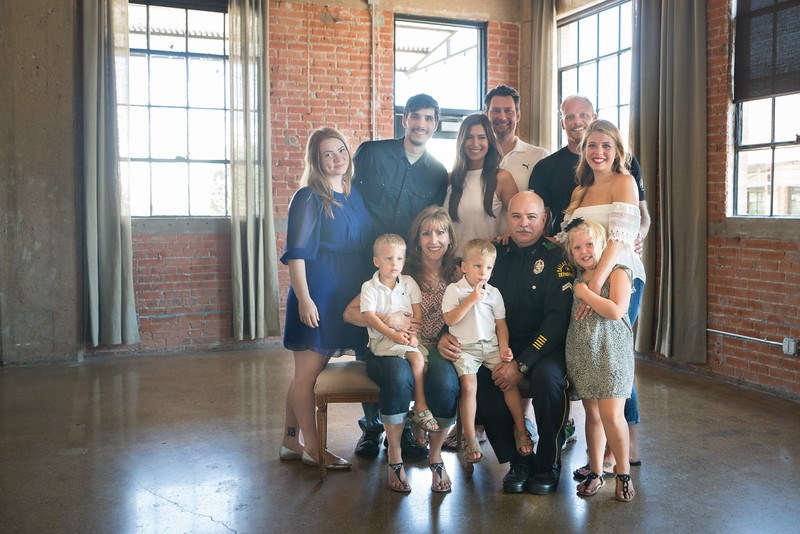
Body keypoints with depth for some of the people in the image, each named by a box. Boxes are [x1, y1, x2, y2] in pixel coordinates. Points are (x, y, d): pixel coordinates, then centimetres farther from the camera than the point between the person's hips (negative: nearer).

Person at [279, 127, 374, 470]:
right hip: (317, 294, -7)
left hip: (347, 297, 7)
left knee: (308, 373, 13)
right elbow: (296, 253, -12)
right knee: (308, 372, 0)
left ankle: (291, 441, 23)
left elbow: (367, 246, 20)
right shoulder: (308, 198, -7)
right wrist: (304, 298, -18)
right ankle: (312, 448, 10)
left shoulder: (355, 196, 13)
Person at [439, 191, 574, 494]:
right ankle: (517, 460, -5)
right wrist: (446, 335, -9)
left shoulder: (556, 259, -6)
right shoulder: (494, 253, 7)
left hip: (544, 347, -3)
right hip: (500, 346, 3)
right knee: (475, 376, -25)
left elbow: (559, 318, -15)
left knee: (548, 377, -34)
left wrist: (521, 364, -23)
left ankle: (548, 464, -6)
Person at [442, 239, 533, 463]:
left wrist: (504, 347, -1)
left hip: (491, 346, 3)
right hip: (465, 348, -3)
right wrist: (470, 300, -16)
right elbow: (449, 320, -11)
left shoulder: (493, 293, 12)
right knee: (468, 385, -24)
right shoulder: (454, 290, 1)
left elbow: (501, 324, 13)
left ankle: (521, 429, 0)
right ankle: (470, 438, -10)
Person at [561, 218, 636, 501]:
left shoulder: (617, 273, -5)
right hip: (582, 356, 5)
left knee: (612, 416, -9)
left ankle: (623, 473, 9)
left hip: (610, 355, -5)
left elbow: (616, 310, -19)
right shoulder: (576, 279, 13)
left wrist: (585, 293, -13)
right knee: (592, 415, 11)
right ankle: (595, 473, 22)